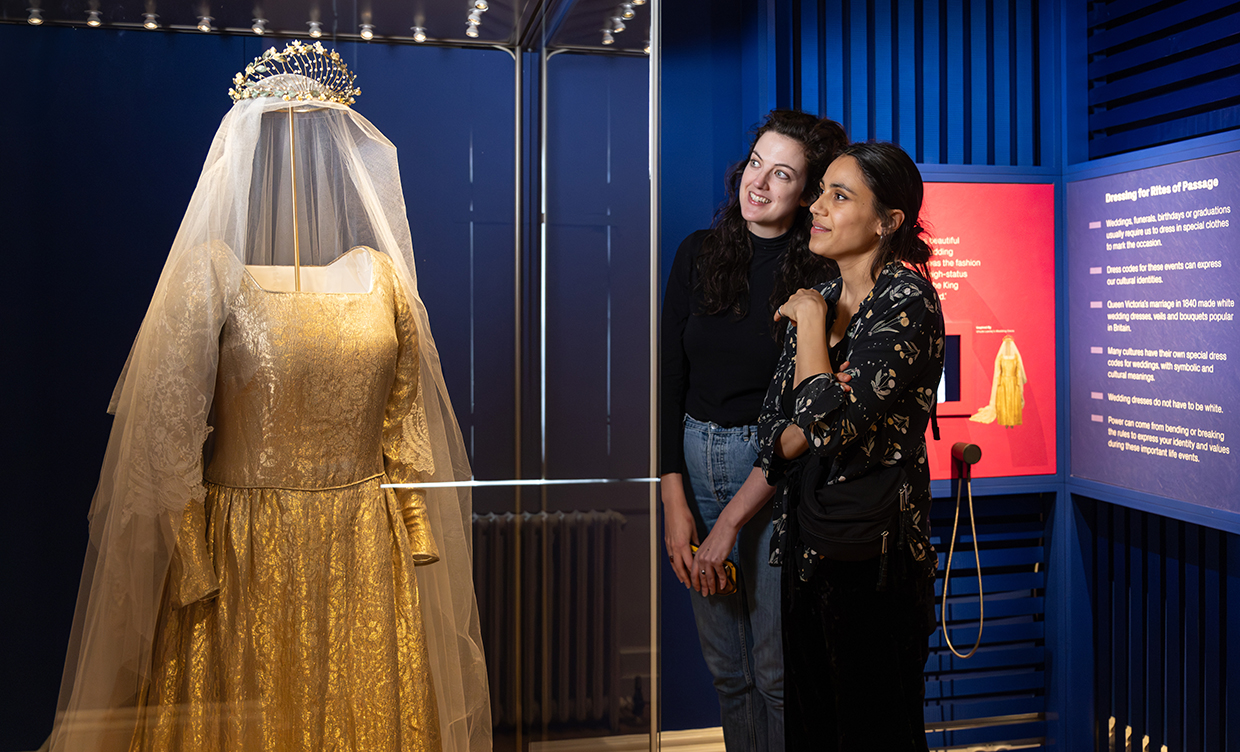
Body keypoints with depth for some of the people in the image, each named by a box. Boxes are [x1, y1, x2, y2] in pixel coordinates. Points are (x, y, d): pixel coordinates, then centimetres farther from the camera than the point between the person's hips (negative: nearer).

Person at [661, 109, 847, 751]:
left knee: (775, 670, 5)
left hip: (775, 476, -4)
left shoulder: (819, 279, -10)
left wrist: (731, 522, -15)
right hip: (692, 462, 4)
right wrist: (674, 500, -3)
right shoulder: (699, 253, 2)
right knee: (725, 667, 14)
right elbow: (670, 379, 3)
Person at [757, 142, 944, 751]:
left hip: (870, 557, -7)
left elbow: (827, 425, -26)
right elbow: (774, 429, 9)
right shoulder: (822, 297, 9)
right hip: (807, 542, 7)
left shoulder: (908, 301, -14)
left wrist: (812, 320, -13)